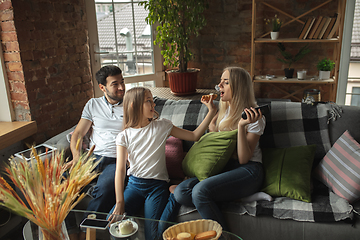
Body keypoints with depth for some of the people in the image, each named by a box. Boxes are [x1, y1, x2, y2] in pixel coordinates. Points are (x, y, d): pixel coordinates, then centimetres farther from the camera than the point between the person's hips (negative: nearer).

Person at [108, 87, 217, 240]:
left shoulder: (162, 127, 2)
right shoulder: (124, 136, 0)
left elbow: (194, 136, 5)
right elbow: (120, 171, -6)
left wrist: (211, 112, -2)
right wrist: (120, 203, -17)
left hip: (157, 185, -1)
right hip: (134, 184, 1)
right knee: (112, 222, -18)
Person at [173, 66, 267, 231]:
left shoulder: (254, 117, -8)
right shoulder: (224, 109, 14)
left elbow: (244, 159, -15)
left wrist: (242, 126, -25)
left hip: (247, 170, -6)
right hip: (223, 167, 7)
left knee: (200, 190, -31)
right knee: (181, 192, -19)